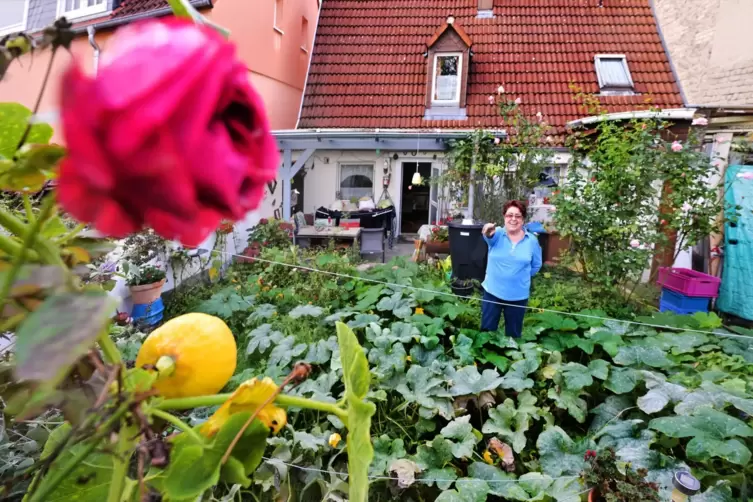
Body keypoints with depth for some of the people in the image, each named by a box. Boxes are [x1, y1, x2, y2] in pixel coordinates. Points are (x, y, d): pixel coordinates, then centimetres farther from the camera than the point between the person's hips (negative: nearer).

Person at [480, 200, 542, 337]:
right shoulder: (498, 233, -8)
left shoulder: (532, 240, -3)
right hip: (492, 292, -1)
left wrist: (522, 276, 1)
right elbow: (490, 237, -33)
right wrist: (489, 233, -55)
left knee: (513, 332, 15)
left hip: (518, 296, 1)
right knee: (487, 329, 11)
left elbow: (536, 265, 9)